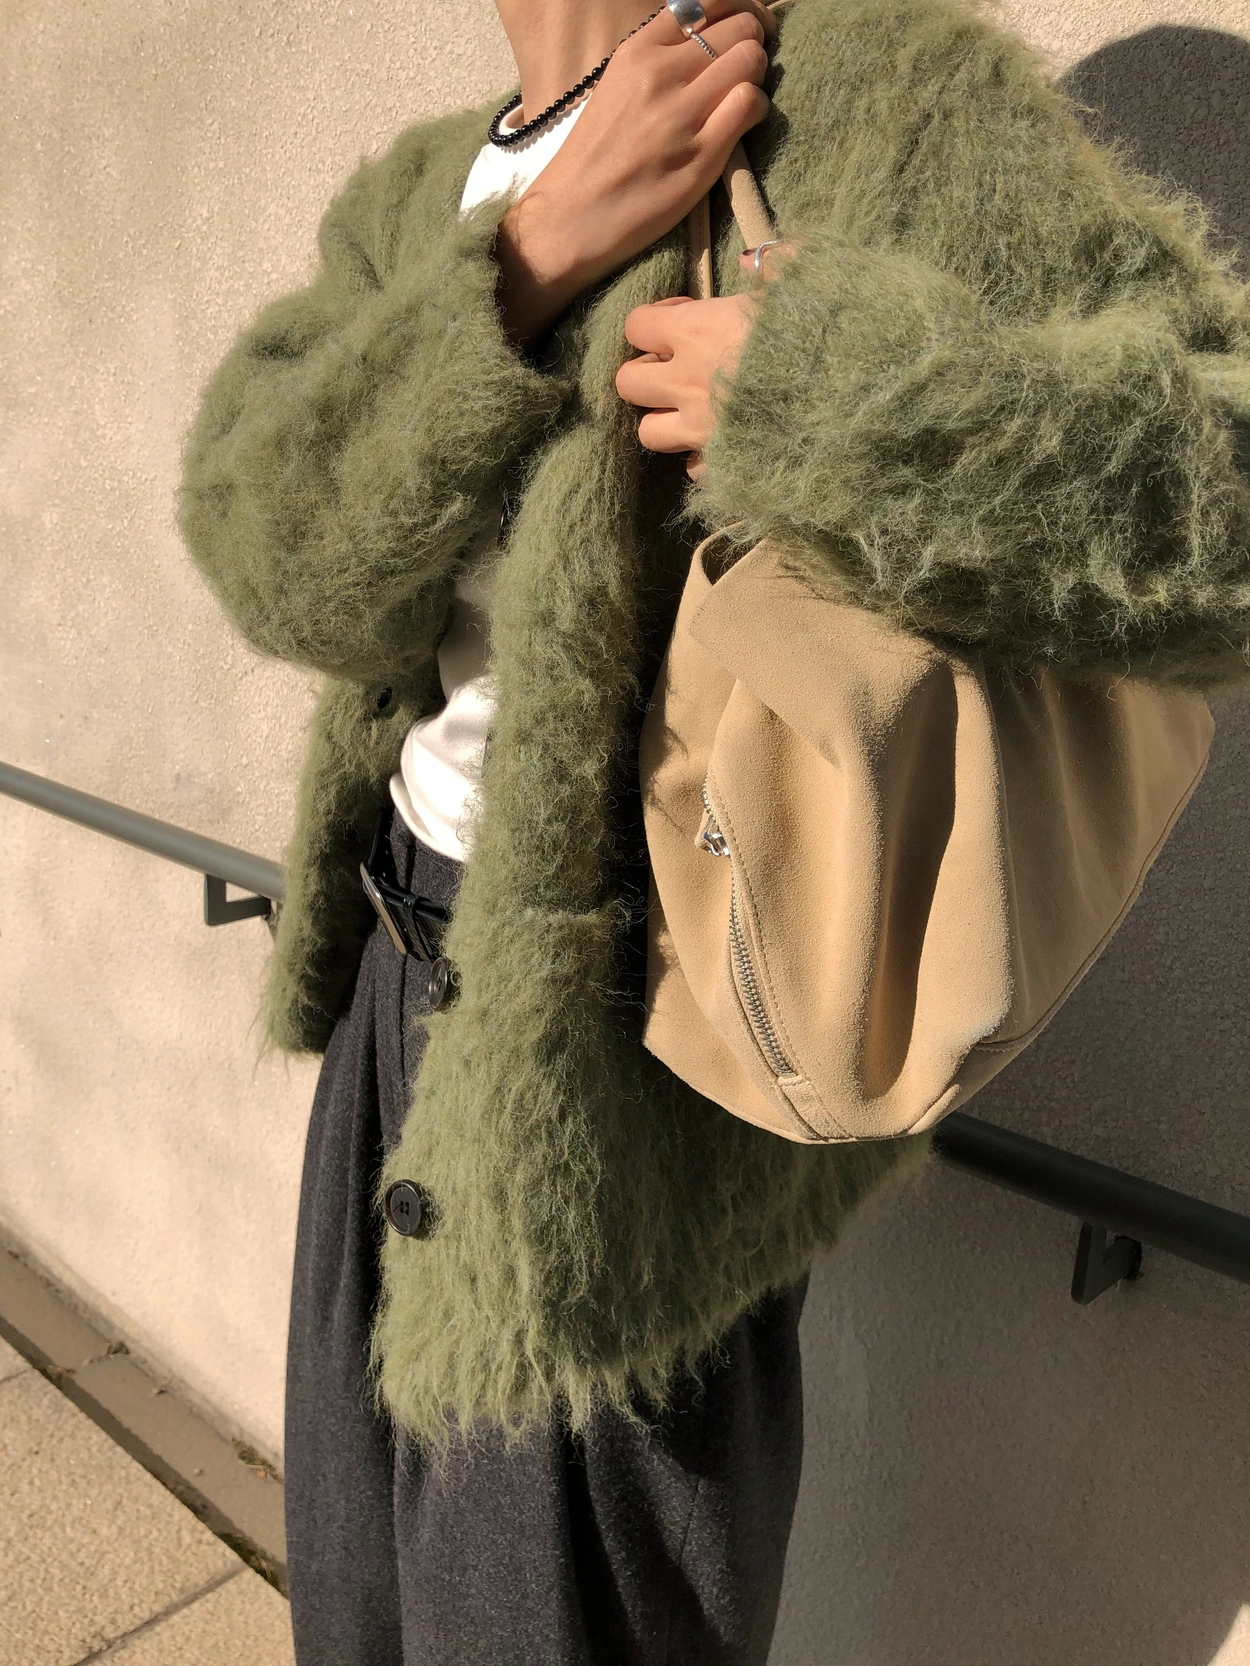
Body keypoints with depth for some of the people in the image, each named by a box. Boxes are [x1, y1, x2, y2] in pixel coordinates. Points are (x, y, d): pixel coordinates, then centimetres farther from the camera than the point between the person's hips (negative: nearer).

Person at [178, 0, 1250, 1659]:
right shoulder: (412, 196, 9)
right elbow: (274, 551, -8)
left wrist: (825, 387, -29)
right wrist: (529, 259, -19)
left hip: (611, 1032, -7)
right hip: (409, 962, 7)